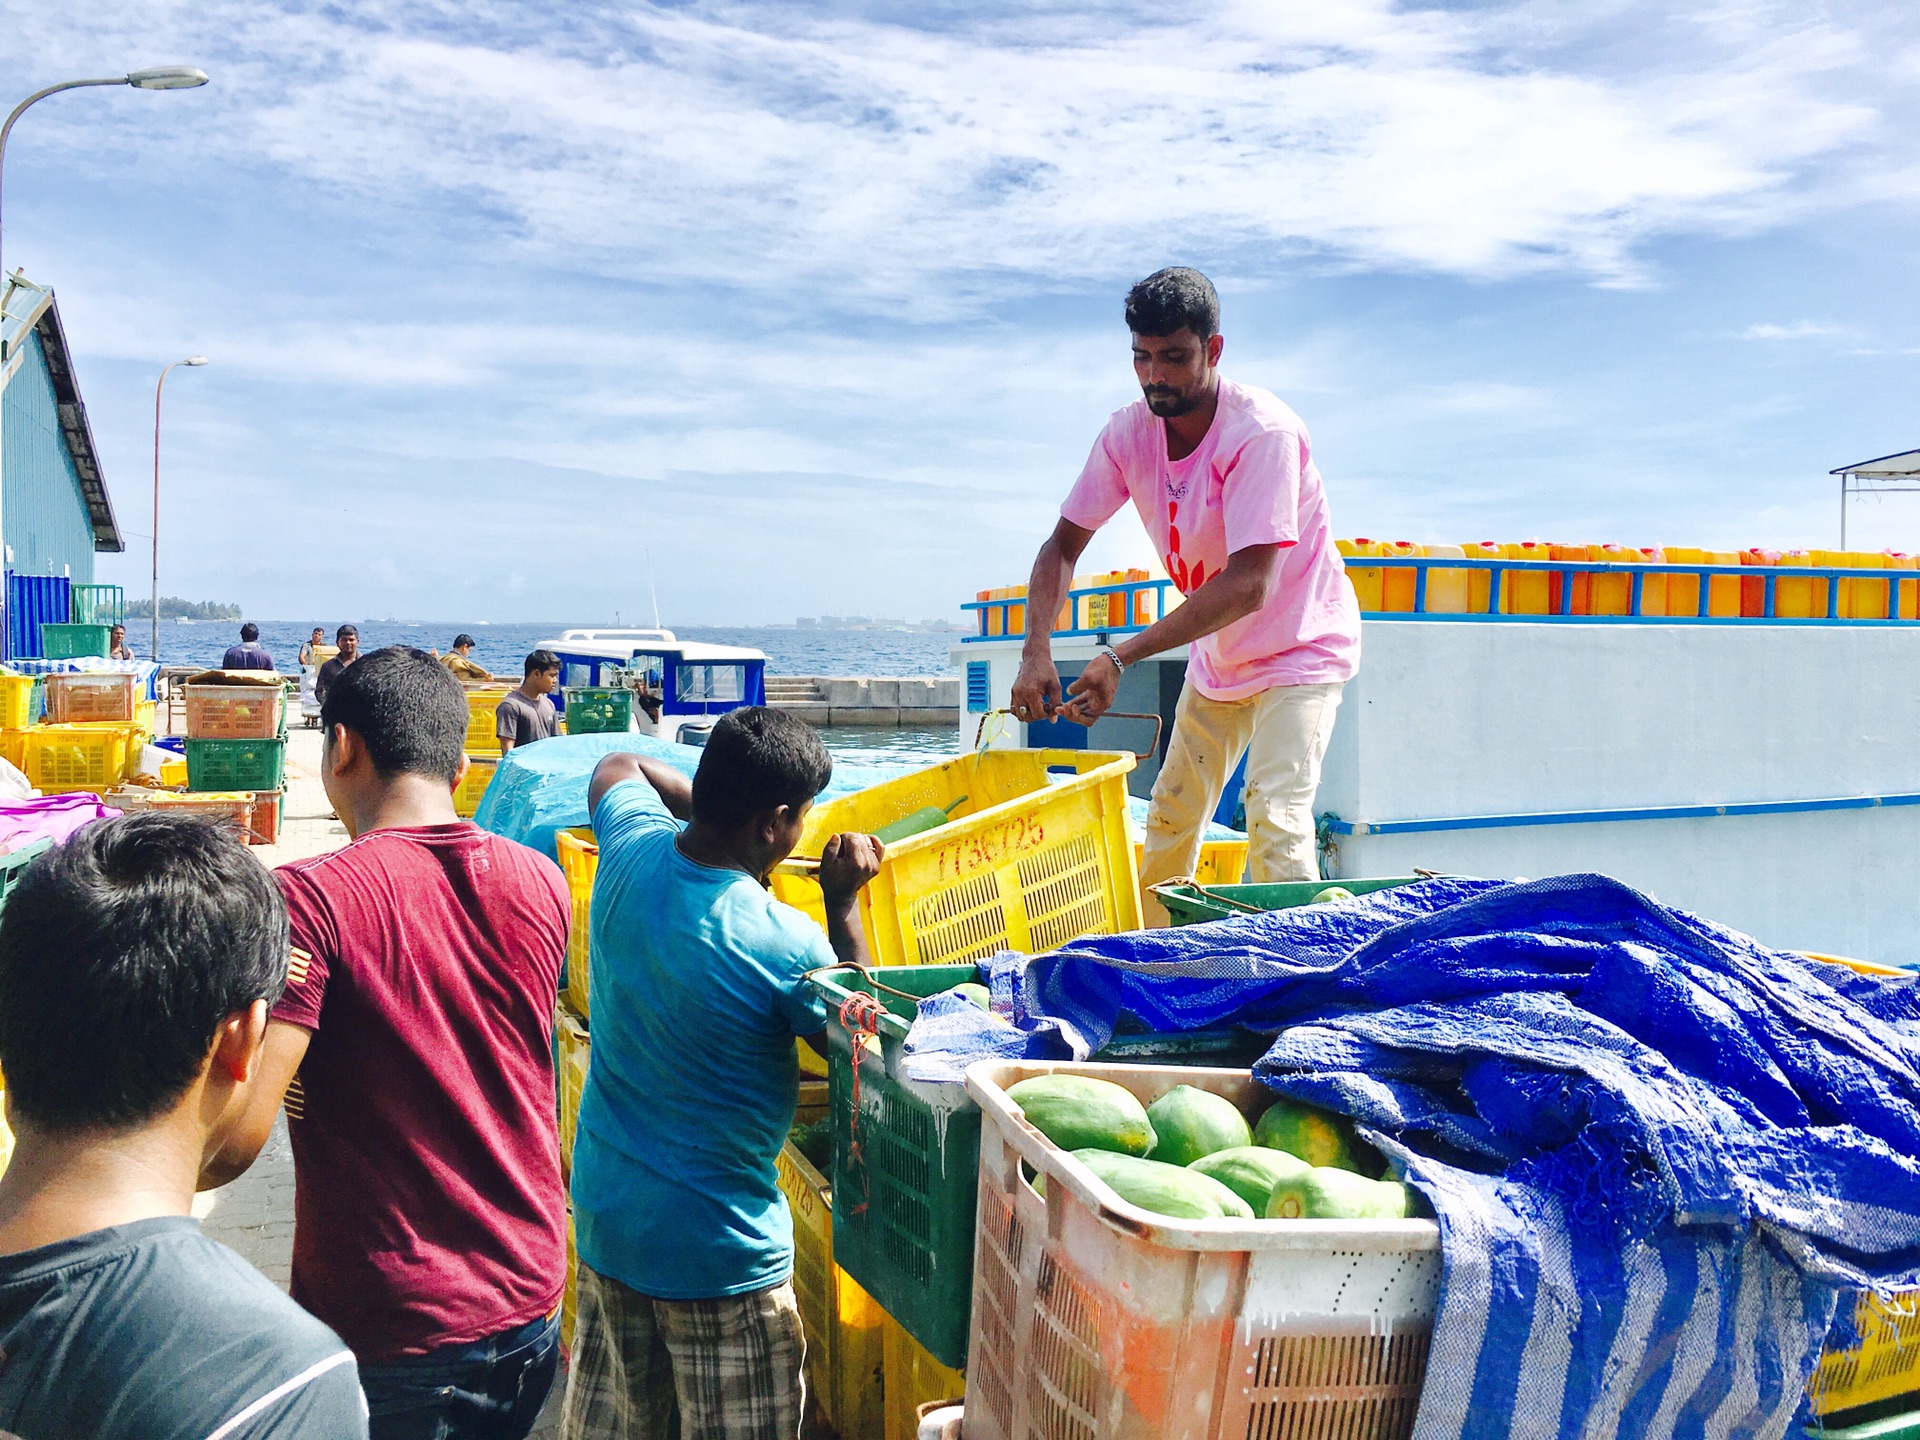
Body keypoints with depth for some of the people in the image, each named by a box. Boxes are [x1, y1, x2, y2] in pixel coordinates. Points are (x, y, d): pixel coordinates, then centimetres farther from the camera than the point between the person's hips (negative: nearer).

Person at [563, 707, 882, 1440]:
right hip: (718, 1251, -6)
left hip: (603, 1214, 7)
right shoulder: (786, 945, -26)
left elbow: (616, 768, 15)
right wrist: (843, 902, -2)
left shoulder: (633, 849, -10)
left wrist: (713, 806, 8)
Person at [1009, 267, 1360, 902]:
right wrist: (1037, 651, -25)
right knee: (1170, 819, 14)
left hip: (1300, 647, -6)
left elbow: (1248, 586, -36)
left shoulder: (1263, 432, -30)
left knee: (1275, 825, -21)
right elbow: (1063, 546, -7)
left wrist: (1120, 657, -39)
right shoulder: (1128, 433, -12)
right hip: (1215, 654, 6)